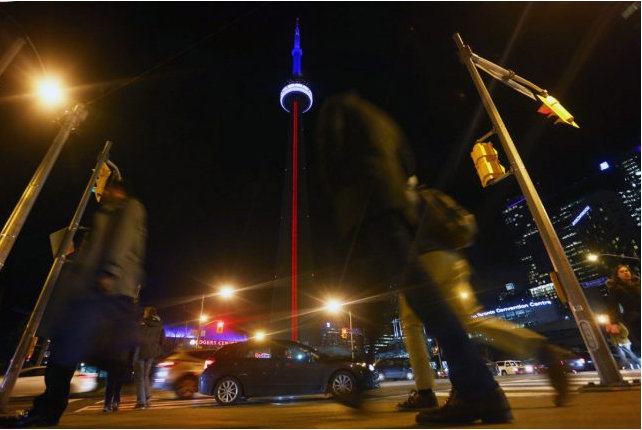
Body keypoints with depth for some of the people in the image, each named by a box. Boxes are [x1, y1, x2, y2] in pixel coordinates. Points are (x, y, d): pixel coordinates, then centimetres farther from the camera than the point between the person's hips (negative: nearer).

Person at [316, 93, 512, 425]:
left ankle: (483, 393, -20)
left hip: (367, 201, -8)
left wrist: (339, 192, 5)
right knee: (375, 294, 6)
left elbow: (329, 145, -1)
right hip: (394, 203, 8)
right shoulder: (383, 120, 38)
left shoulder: (337, 106, 21)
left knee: (415, 287, -19)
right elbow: (406, 164, 25)